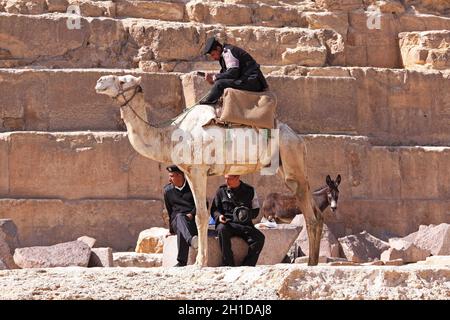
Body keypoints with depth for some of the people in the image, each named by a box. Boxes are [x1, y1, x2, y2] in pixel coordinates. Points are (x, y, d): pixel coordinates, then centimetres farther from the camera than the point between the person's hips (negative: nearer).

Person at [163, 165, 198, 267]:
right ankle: (191, 240, -69)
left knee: (181, 230, -39)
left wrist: (192, 214, -12)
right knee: (179, 216, -40)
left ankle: (182, 262, -50)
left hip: (194, 219, -1)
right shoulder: (168, 190, 19)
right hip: (177, 220, 1)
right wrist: (171, 229, 18)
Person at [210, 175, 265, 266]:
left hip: (244, 224, 1)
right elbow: (214, 209, 15)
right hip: (227, 223, -1)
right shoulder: (221, 190, 11)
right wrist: (219, 216, -7)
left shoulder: (249, 191, 11)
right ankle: (228, 265, -36)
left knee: (260, 238, -27)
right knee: (222, 229, -38)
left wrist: (248, 214, -7)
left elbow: (256, 210, 16)